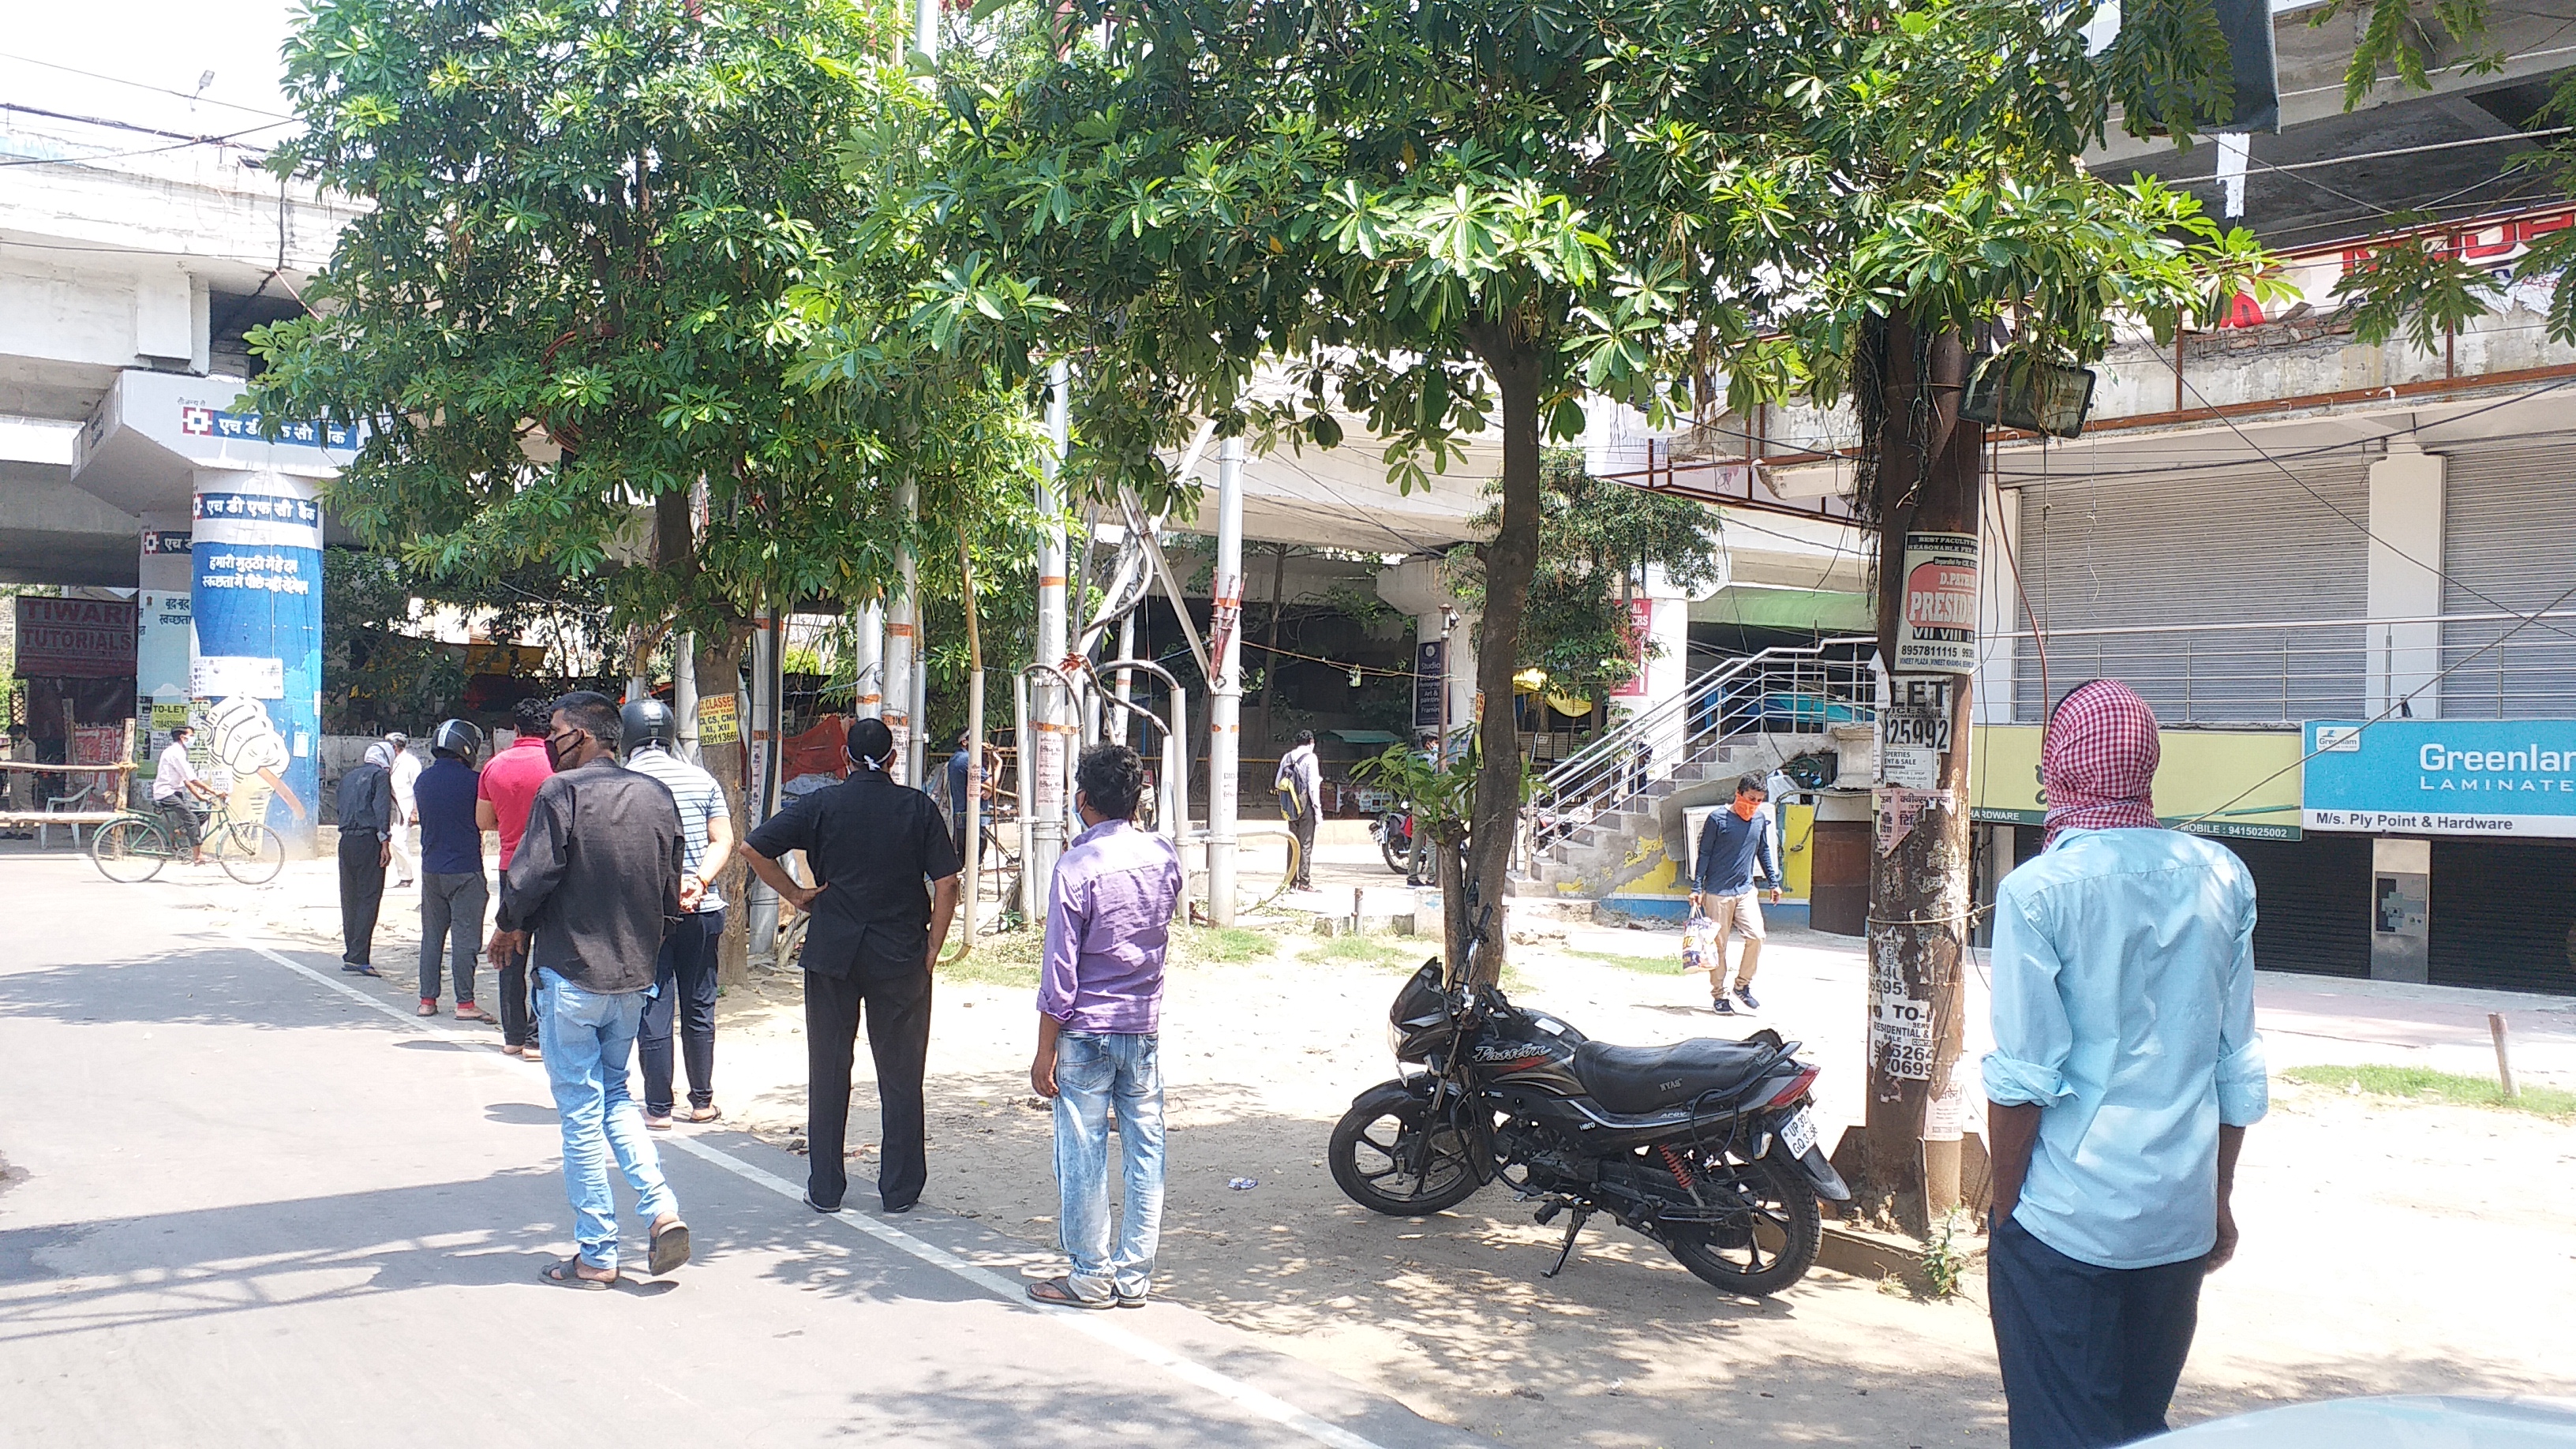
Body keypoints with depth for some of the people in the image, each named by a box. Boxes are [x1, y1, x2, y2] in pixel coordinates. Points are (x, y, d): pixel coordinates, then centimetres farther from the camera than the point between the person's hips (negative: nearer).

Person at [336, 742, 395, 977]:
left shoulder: (347, 778, 21)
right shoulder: (380, 775, 0)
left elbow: (341, 808, 19)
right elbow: (382, 808, -11)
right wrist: (385, 841, -14)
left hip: (346, 840, 7)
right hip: (369, 840, -7)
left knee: (349, 898, 12)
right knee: (369, 899, -7)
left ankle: (350, 955, 15)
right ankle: (358, 958, -14)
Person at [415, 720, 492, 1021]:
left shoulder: (422, 780, 7)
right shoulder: (472, 781, -11)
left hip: (431, 869, 6)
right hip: (465, 869, -6)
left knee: (431, 936, 11)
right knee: (465, 937, -3)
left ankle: (427, 1000, 14)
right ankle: (465, 1003, -3)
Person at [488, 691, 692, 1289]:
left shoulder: (561, 793, -13)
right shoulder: (656, 796, 3)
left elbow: (528, 879, -16)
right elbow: (672, 890, 6)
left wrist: (509, 927, 3)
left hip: (571, 974, -5)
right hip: (633, 974, 6)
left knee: (581, 1113, 4)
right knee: (615, 1095, 21)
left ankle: (596, 1255, 10)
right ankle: (661, 1209, 4)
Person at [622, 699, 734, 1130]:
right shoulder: (702, 780, 5)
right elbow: (724, 841, 0)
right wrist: (700, 881, -10)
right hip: (701, 913, 3)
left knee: (653, 1012, 3)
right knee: (699, 1009, 12)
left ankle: (659, 1108, 6)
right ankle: (702, 1101, 19)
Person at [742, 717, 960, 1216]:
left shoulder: (821, 805, -1)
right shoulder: (919, 808, -1)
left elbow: (753, 848, -6)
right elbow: (946, 884, -6)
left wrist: (795, 894, 4)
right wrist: (930, 951, 1)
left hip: (831, 953, 0)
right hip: (901, 957, 0)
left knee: (828, 1072, 10)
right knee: (900, 1075, 8)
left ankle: (825, 1189, 14)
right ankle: (900, 1189, 12)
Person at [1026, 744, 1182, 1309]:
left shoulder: (1077, 866, -15)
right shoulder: (1164, 855, 1)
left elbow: (1060, 968, -14)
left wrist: (1045, 1050, -8)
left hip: (1086, 1030, -5)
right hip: (1145, 1027, 6)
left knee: (1082, 1154, 5)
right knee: (1145, 1149, 10)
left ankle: (1091, 1277, 12)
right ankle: (1134, 1276, 17)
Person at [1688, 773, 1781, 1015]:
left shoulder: (1761, 819, 7)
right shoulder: (1718, 818, -8)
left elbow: (1764, 851, 20)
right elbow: (1704, 855, -4)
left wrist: (1773, 882, 18)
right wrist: (1697, 888, -7)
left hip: (1746, 890, 4)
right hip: (1718, 891, -4)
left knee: (1756, 936, -11)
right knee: (1718, 944, 0)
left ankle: (1743, 986, 8)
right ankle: (1718, 996, 11)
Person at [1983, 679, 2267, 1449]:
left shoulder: (2039, 890, -13)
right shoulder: (2221, 879, 2)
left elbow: (2024, 1078, -14)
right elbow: (2239, 1069, 6)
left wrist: (2004, 1210, -1)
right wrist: (2218, 1198, 16)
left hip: (2064, 1221, -5)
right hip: (2180, 1221, 5)